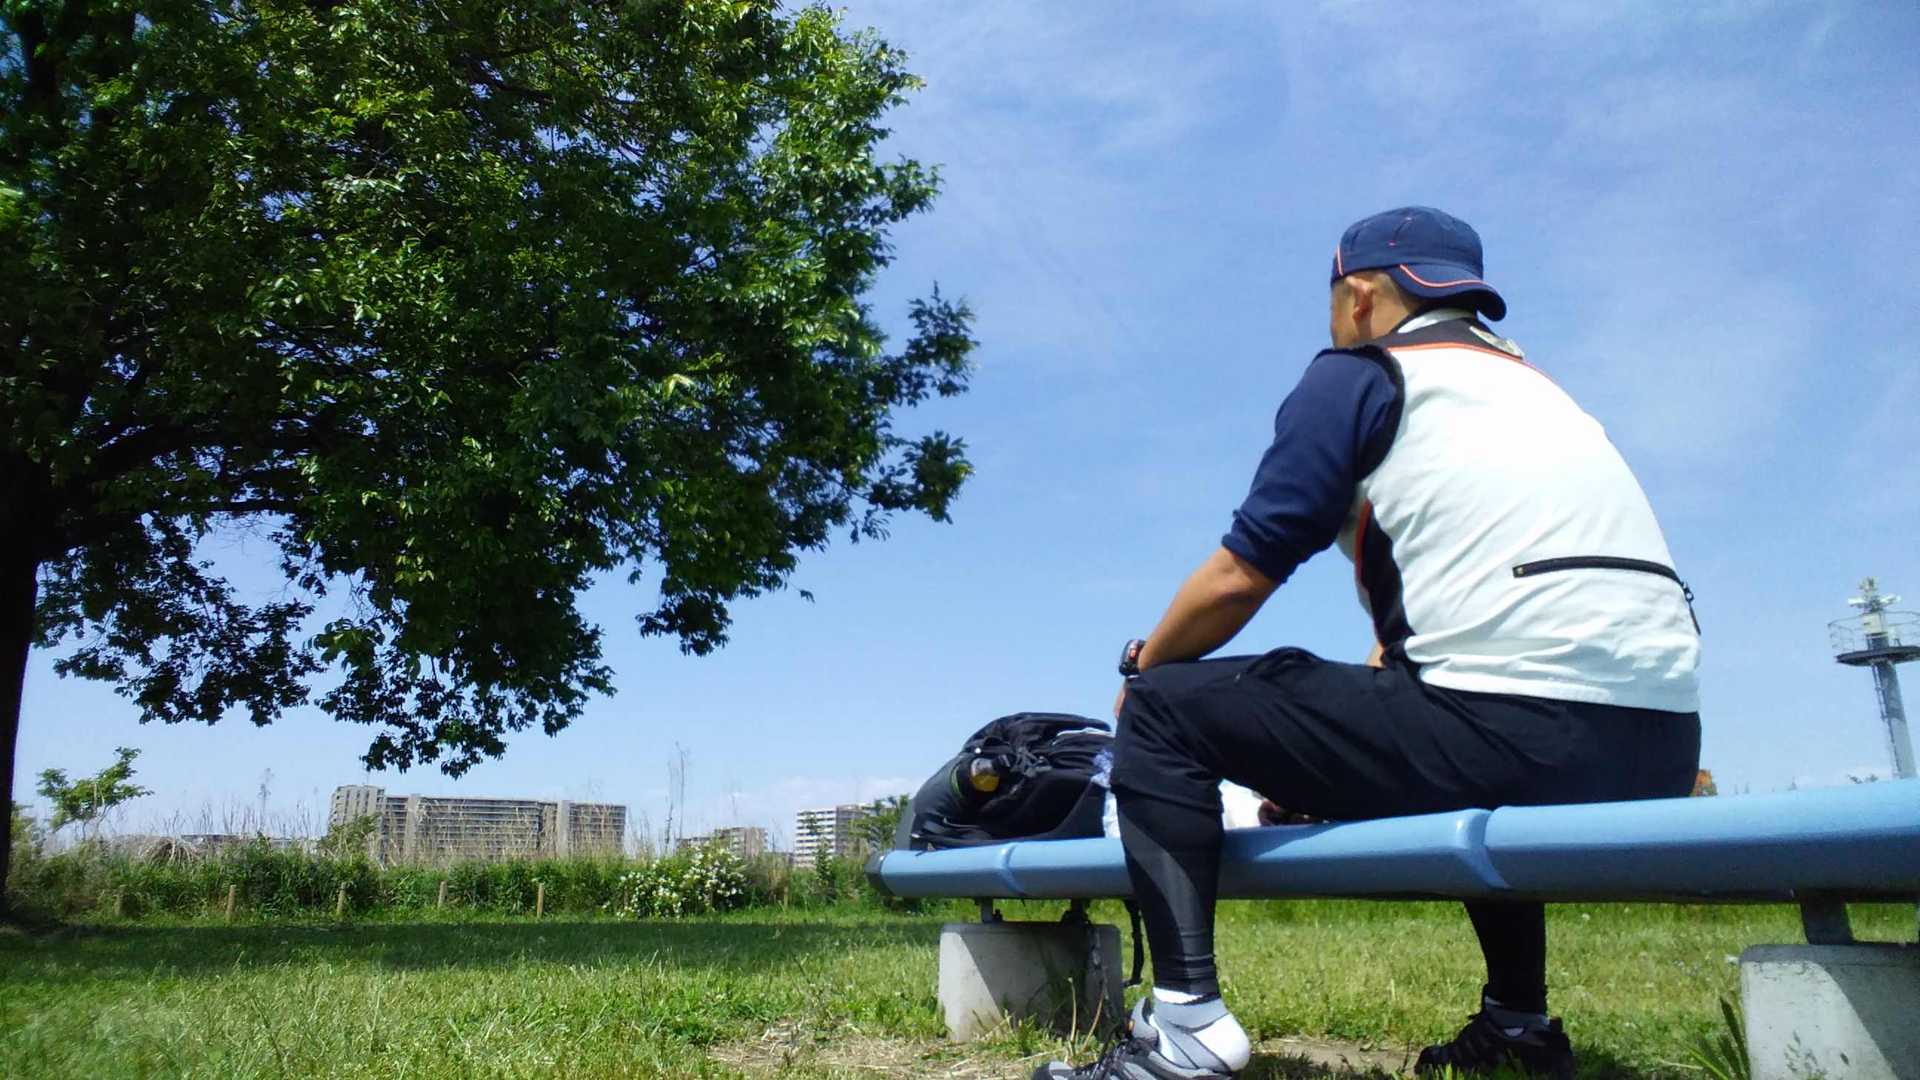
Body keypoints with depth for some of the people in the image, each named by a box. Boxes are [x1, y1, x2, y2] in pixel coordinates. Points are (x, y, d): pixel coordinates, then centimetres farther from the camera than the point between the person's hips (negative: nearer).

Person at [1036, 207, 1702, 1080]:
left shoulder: (1356, 376, 3)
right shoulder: (1531, 386, 26)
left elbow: (1238, 577, -3)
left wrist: (1141, 669, 15)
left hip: (1514, 735, -9)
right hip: (1659, 753, 9)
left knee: (1166, 709, 1)